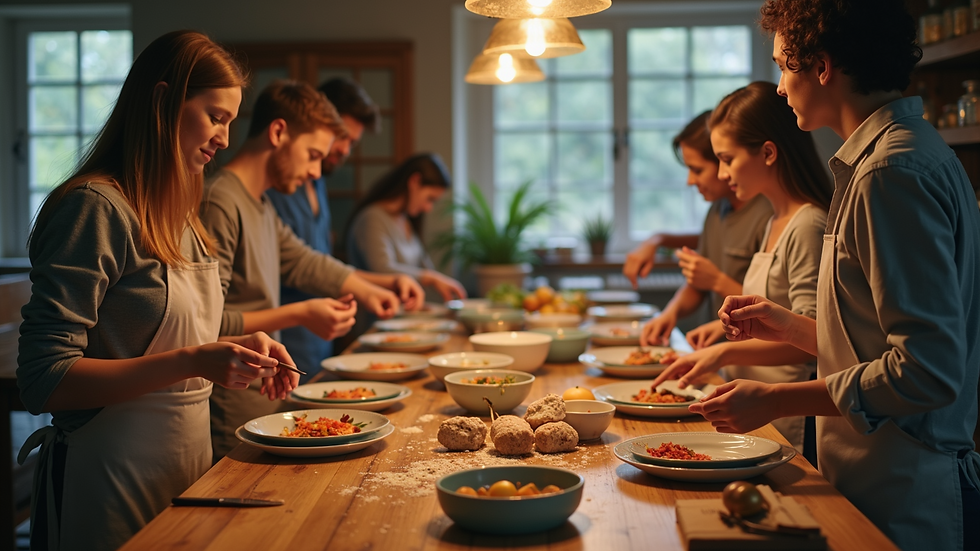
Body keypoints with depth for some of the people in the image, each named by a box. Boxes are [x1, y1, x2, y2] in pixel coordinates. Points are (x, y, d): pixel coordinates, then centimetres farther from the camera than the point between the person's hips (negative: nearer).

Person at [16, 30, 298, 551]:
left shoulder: (177, 213, 11)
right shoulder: (95, 206, -16)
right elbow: (44, 380, -21)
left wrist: (238, 349, -1)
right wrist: (192, 362, -26)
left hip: (187, 463, 8)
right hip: (111, 478, -8)